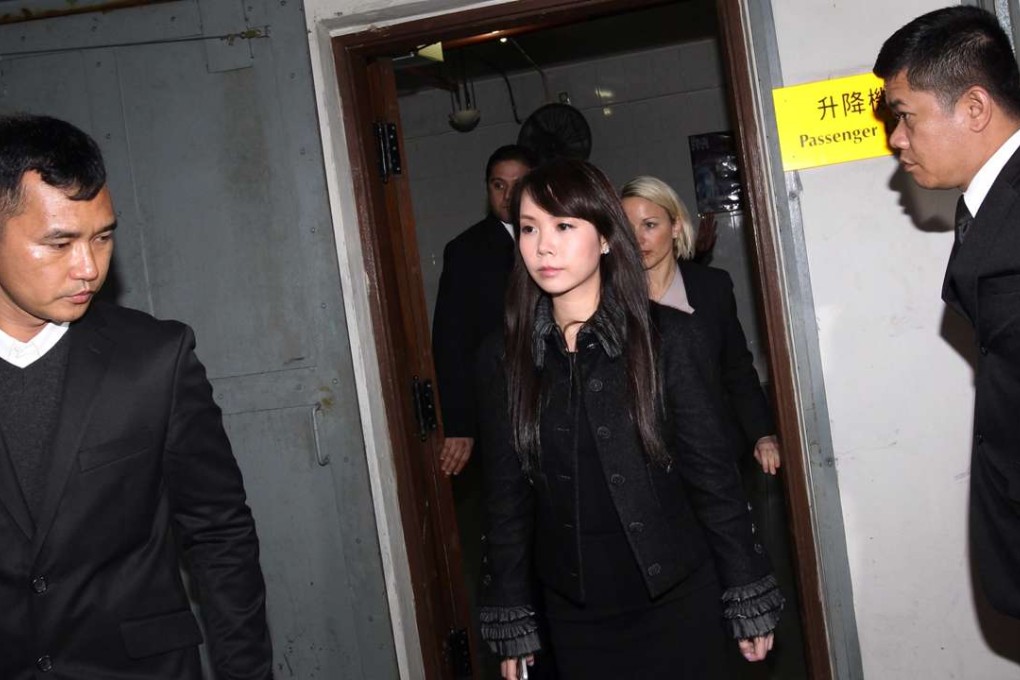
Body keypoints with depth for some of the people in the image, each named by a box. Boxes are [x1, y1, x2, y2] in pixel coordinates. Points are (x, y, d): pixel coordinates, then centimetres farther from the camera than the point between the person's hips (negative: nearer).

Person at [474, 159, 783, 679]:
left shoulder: (667, 337, -9)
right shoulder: (502, 358, -2)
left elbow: (713, 474, -5)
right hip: (574, 614, 2)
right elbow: (505, 498, 2)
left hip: (677, 601, -2)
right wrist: (510, 625, 4)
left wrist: (748, 599, -2)